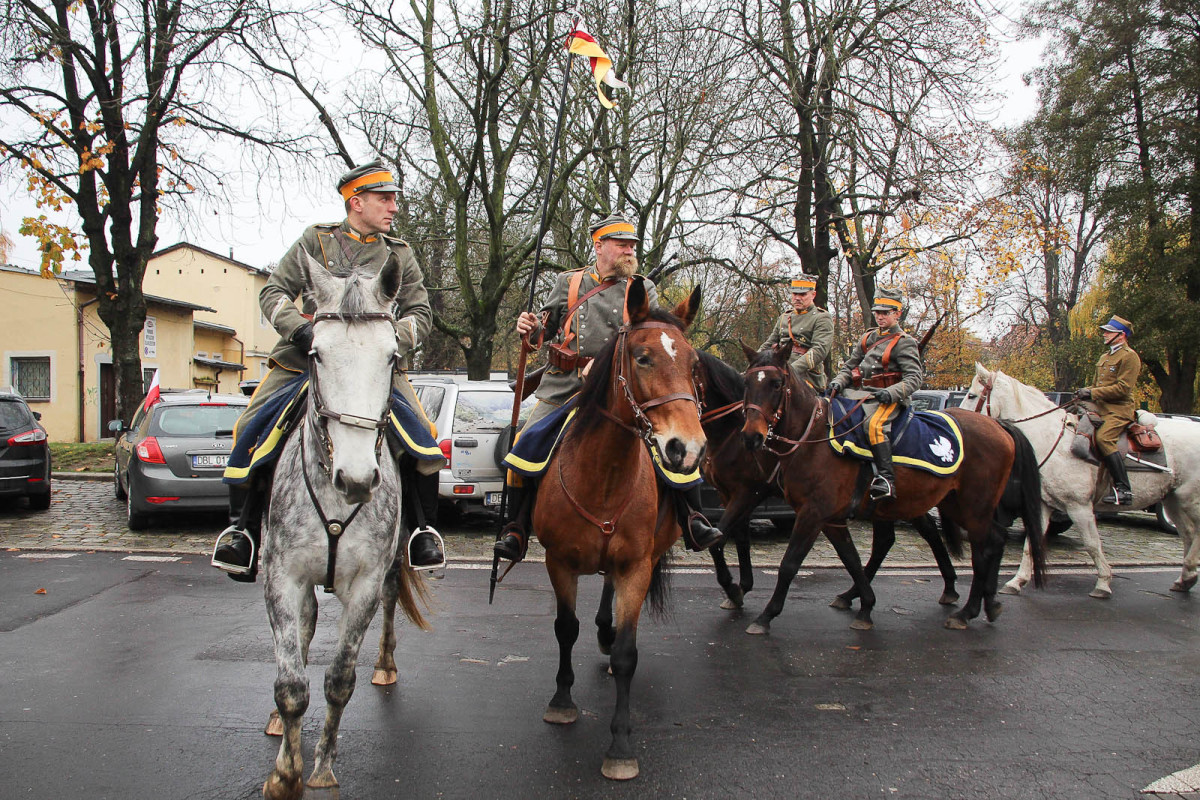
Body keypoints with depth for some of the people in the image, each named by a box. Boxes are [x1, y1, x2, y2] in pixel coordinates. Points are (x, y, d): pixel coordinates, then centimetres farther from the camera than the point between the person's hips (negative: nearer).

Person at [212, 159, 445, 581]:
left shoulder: (399, 254, 10)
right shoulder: (316, 239, 7)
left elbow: (420, 313, 6)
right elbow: (274, 291, 3)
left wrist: (390, 340, -14)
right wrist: (299, 328, -16)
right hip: (304, 357, 0)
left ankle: (421, 528, 1)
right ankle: (243, 527, 6)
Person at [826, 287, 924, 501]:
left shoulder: (904, 343, -1)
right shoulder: (867, 338, 18)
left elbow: (914, 378, -10)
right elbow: (850, 366, 20)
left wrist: (891, 393, -26)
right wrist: (838, 382, 0)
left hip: (889, 400, -7)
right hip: (859, 393, 7)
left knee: (875, 424, -35)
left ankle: (886, 479, -38)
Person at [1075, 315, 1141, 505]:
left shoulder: (1129, 356, -5)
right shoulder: (1105, 358, 23)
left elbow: (1123, 388, -15)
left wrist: (1093, 393, -17)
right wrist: (1086, 391, 9)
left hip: (1119, 410, -9)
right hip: (1101, 408, 9)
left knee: (1103, 438, -30)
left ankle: (1123, 489, -28)